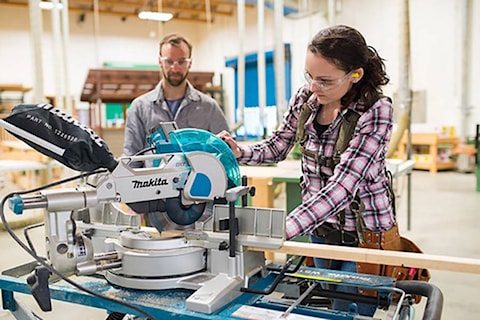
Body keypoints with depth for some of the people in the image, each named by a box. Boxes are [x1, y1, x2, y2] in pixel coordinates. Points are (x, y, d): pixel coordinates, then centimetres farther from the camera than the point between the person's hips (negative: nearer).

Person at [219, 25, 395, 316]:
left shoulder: (376, 111, -23)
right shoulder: (305, 98, -7)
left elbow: (342, 186, -33)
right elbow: (277, 148, 5)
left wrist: (280, 230, -42)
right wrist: (239, 152, -16)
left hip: (363, 235, -5)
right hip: (319, 229, 5)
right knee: (331, 306, 21)